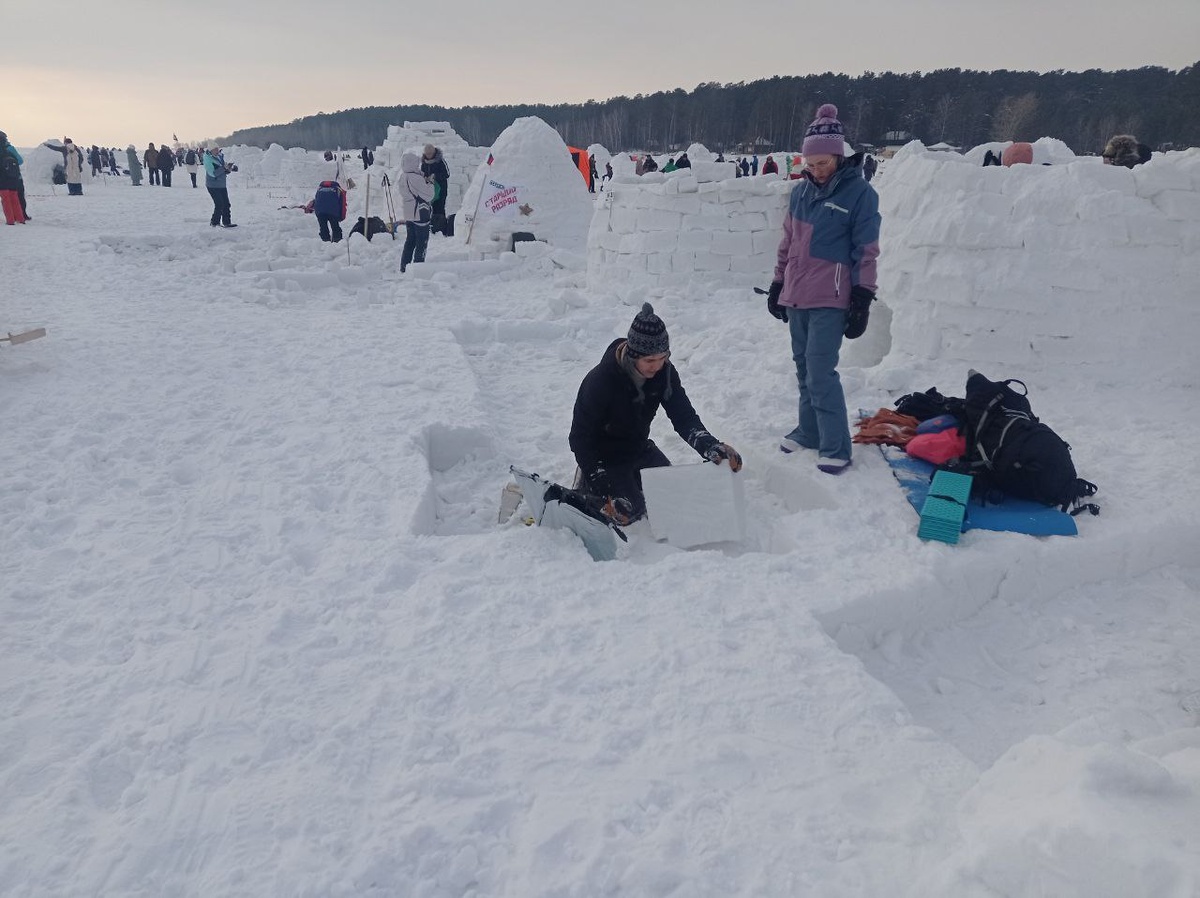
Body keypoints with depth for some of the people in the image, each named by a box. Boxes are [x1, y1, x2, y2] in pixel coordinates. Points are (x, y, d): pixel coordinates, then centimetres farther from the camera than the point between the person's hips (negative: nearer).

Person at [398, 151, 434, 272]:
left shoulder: (402, 177, 6)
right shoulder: (416, 178, -20)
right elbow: (429, 196, -16)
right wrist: (429, 184, 2)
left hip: (408, 214, 8)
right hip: (420, 214, -8)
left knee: (410, 241, 16)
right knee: (422, 243, 1)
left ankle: (404, 267, 18)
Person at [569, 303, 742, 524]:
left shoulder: (664, 372, -19)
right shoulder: (599, 382, -33)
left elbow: (685, 417, -19)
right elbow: (580, 438, -25)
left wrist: (711, 447, -41)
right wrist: (606, 493, -28)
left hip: (639, 449, 6)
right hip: (605, 457, -5)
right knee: (630, 511, -11)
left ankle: (630, 479, 28)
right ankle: (588, 484, 13)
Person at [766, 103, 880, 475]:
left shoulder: (859, 192, -7)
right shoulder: (800, 190, 9)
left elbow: (866, 251, -6)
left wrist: (862, 299, -10)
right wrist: (778, 285, 18)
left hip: (829, 301, -6)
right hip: (796, 296, 6)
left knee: (821, 372, -11)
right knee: (804, 368, 13)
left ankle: (836, 448, -3)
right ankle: (809, 432, 27)